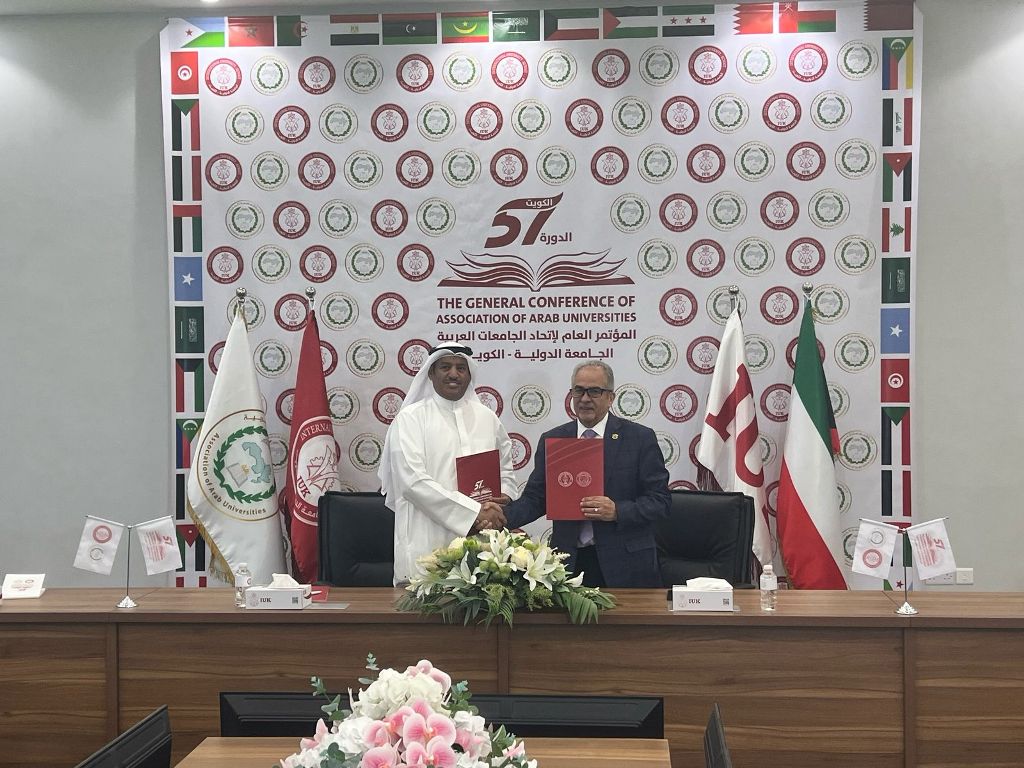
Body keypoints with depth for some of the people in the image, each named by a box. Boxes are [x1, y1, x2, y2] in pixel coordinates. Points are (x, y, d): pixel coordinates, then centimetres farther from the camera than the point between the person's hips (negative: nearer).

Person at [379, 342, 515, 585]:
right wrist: (475, 512, -13)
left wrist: (497, 506, 0)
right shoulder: (410, 418, 0)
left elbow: (506, 471, 21)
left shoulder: (487, 417, 14)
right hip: (427, 545, -3)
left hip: (480, 543, 4)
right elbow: (413, 481, -10)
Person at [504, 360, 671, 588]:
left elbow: (660, 500, -4)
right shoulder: (552, 440, 7)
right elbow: (535, 498, 4)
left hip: (625, 564, -2)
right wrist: (502, 517, -15)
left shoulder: (640, 438, -1)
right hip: (570, 562, 2)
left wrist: (617, 511, -20)